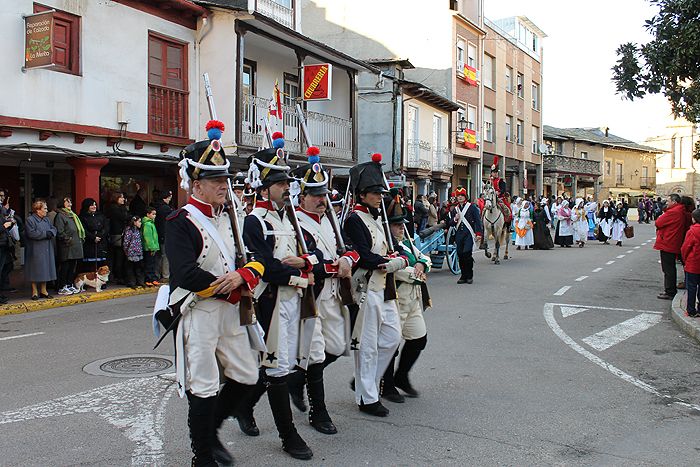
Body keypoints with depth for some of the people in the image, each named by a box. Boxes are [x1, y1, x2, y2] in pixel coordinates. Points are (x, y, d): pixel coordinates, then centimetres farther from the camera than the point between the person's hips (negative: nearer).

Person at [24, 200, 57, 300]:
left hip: (46, 250, 7)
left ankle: (43, 291, 18)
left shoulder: (46, 219, 15)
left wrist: (50, 233, -13)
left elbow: (53, 229, 10)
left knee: (45, 270, 9)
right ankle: (35, 292, 7)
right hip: (35, 250, -7)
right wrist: (45, 234, -15)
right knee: (36, 271, -2)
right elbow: (31, 233, -20)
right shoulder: (30, 220, -9)